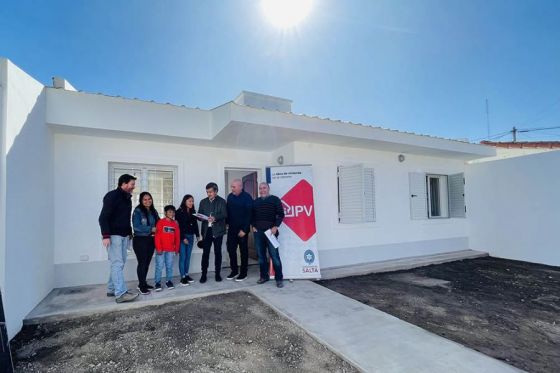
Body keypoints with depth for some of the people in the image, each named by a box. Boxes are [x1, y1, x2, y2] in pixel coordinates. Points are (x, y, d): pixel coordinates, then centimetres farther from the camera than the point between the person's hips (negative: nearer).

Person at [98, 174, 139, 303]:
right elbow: (103, 217, -15)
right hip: (113, 235, -8)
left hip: (124, 236, 8)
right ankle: (121, 294, -8)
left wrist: (129, 233, 16)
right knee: (117, 264, -9)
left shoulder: (127, 198, 15)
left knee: (119, 263, 11)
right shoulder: (112, 196, -11)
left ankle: (111, 289, 21)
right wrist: (106, 235, -22)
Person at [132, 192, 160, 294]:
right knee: (142, 262, -3)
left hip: (151, 240, 6)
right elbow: (136, 226, -18)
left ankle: (143, 283, 25)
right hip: (140, 240, -6)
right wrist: (151, 229, -16)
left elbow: (158, 223, 15)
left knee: (147, 263, 11)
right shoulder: (137, 211, -10)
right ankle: (142, 285, 9)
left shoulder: (153, 211, 9)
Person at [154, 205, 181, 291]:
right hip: (161, 249, -4)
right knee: (159, 266, 0)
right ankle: (158, 282, 10)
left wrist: (177, 249, 9)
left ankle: (169, 281, 19)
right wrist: (158, 248, -12)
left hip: (171, 250, 4)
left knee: (169, 266, 8)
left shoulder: (175, 224, 9)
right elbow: (157, 236, -7)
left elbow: (177, 237, 11)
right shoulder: (160, 222, -4)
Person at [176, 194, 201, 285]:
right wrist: (183, 238, -12)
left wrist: (197, 235, 8)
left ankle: (186, 275, 18)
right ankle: (183, 277, 1)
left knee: (188, 257, 10)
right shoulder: (179, 212, -7)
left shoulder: (193, 212, 10)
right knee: (182, 257, -3)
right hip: (182, 237, -5)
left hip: (191, 236, 5)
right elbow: (178, 226, -10)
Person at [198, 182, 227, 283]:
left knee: (217, 252, 6)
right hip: (206, 230, 2)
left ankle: (217, 274, 16)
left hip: (217, 230, -2)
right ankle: (203, 274, 9)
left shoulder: (222, 201, 2)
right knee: (205, 253, 1)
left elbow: (224, 214, -9)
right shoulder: (203, 202, 13)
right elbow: (199, 214, 10)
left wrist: (215, 218, -26)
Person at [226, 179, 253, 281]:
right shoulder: (230, 196, 6)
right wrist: (227, 223, 4)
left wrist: (244, 229, -18)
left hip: (242, 229, -5)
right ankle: (234, 271, 22)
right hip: (232, 228, 5)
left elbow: (249, 214, -15)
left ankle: (243, 273, 17)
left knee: (243, 251, 6)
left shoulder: (247, 197, -11)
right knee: (231, 249, 8)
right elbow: (228, 211, 13)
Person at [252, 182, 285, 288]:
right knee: (261, 255, 10)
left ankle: (279, 279, 4)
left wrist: (275, 227, -12)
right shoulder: (256, 202, 15)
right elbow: (252, 215, 20)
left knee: (274, 255, -5)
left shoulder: (275, 199, 1)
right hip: (258, 232, 5)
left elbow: (280, 214, -4)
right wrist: (253, 226, 6)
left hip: (270, 231, -5)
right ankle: (264, 276, 22)